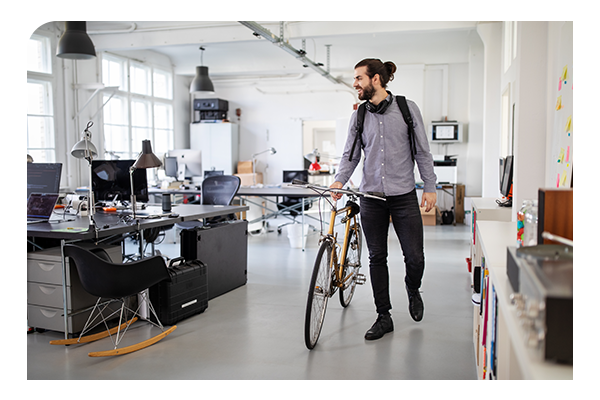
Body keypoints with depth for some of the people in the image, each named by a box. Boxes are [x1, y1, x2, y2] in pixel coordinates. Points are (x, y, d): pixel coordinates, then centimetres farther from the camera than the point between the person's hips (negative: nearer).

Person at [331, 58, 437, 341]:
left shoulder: (407, 108, 0)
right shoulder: (359, 117, 7)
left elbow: (423, 151, 2)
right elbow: (351, 154, 6)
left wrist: (430, 187, -1)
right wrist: (339, 180, -12)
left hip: (404, 196, -2)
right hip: (371, 198, 3)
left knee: (415, 257, -2)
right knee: (377, 258, 6)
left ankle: (412, 290, 33)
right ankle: (383, 317, 20)